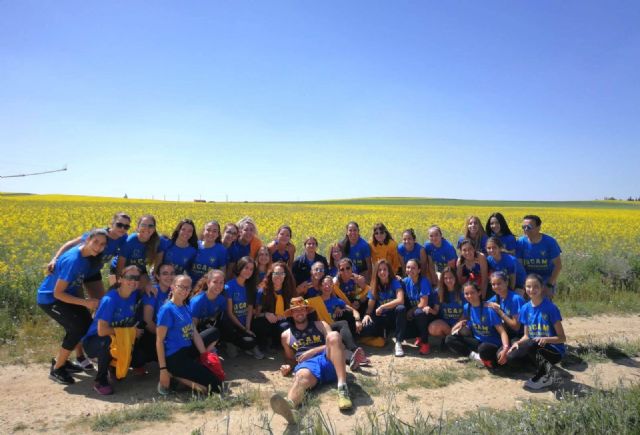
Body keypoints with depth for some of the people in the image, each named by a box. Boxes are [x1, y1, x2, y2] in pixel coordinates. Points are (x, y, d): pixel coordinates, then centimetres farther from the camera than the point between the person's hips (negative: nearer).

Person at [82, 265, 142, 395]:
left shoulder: (135, 295, -9)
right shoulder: (109, 300, -25)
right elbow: (102, 331, -30)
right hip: (94, 341, -6)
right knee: (108, 341, -36)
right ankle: (100, 381, -15)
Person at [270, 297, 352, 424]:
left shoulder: (320, 325, 22)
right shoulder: (286, 335, 25)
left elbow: (335, 343, 10)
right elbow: (290, 358, 28)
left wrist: (313, 351, -3)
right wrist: (288, 366, 4)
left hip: (328, 360, 1)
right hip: (307, 365, 0)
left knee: (333, 335, -30)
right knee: (301, 376, -39)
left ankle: (342, 388, -41)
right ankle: (289, 404, -75)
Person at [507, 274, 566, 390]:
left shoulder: (550, 308, -15)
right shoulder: (525, 308, 1)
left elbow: (562, 338, -12)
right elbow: (526, 336, 7)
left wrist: (545, 339, -30)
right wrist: (518, 343, -14)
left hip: (554, 351, -5)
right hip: (534, 350, 5)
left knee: (532, 344, -35)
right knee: (510, 357, -20)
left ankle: (544, 375, -10)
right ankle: (543, 365, 0)